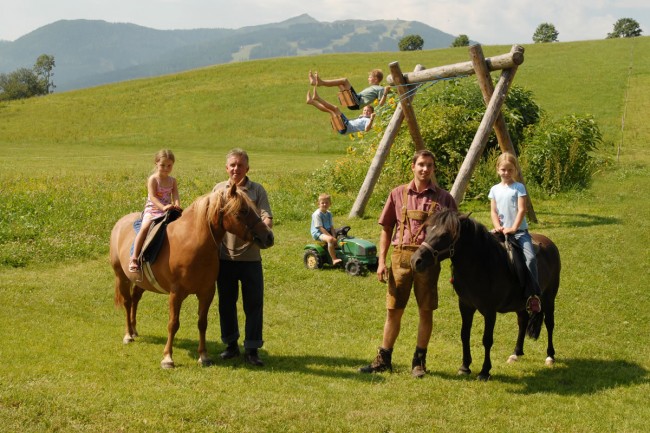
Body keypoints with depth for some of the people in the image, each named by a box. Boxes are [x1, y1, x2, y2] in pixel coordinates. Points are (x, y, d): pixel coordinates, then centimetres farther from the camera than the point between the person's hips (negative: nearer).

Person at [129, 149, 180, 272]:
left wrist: (177, 204, -25)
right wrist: (163, 207, -32)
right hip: (152, 210, -5)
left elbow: (175, 195, -2)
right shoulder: (153, 179, -4)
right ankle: (134, 258, -32)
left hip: (167, 211, 5)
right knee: (145, 227, -31)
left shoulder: (172, 181, 10)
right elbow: (152, 196, -16)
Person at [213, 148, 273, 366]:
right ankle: (231, 344, 25)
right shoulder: (219, 189, 5)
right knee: (226, 303, 11)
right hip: (225, 256, 2)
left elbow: (267, 217, -10)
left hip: (250, 256, -2)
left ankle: (252, 348, 9)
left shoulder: (257, 190, -2)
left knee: (254, 303, 0)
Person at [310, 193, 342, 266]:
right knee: (330, 239, -34)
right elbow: (320, 228, -19)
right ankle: (334, 259, -34)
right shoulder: (317, 214, -15)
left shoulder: (329, 214, 11)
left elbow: (331, 227, 8)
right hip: (318, 233, -8)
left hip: (327, 232, 8)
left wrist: (333, 236, -11)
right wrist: (330, 236, -25)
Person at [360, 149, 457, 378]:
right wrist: (381, 261, 2)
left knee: (426, 311, 5)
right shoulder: (398, 194, 7)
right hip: (400, 256, 1)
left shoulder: (444, 198, 3)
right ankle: (384, 359, 18)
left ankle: (419, 361, 17)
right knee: (393, 310, 8)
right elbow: (386, 229, 10)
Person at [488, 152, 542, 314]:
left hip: (519, 230, -5)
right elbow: (493, 211, 7)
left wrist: (513, 228, -16)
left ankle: (533, 295, -25)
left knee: (530, 257, -25)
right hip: (501, 230, 5)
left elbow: (522, 210, -7)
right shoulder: (495, 190, 11)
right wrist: (498, 227, -10)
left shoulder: (519, 187, 0)